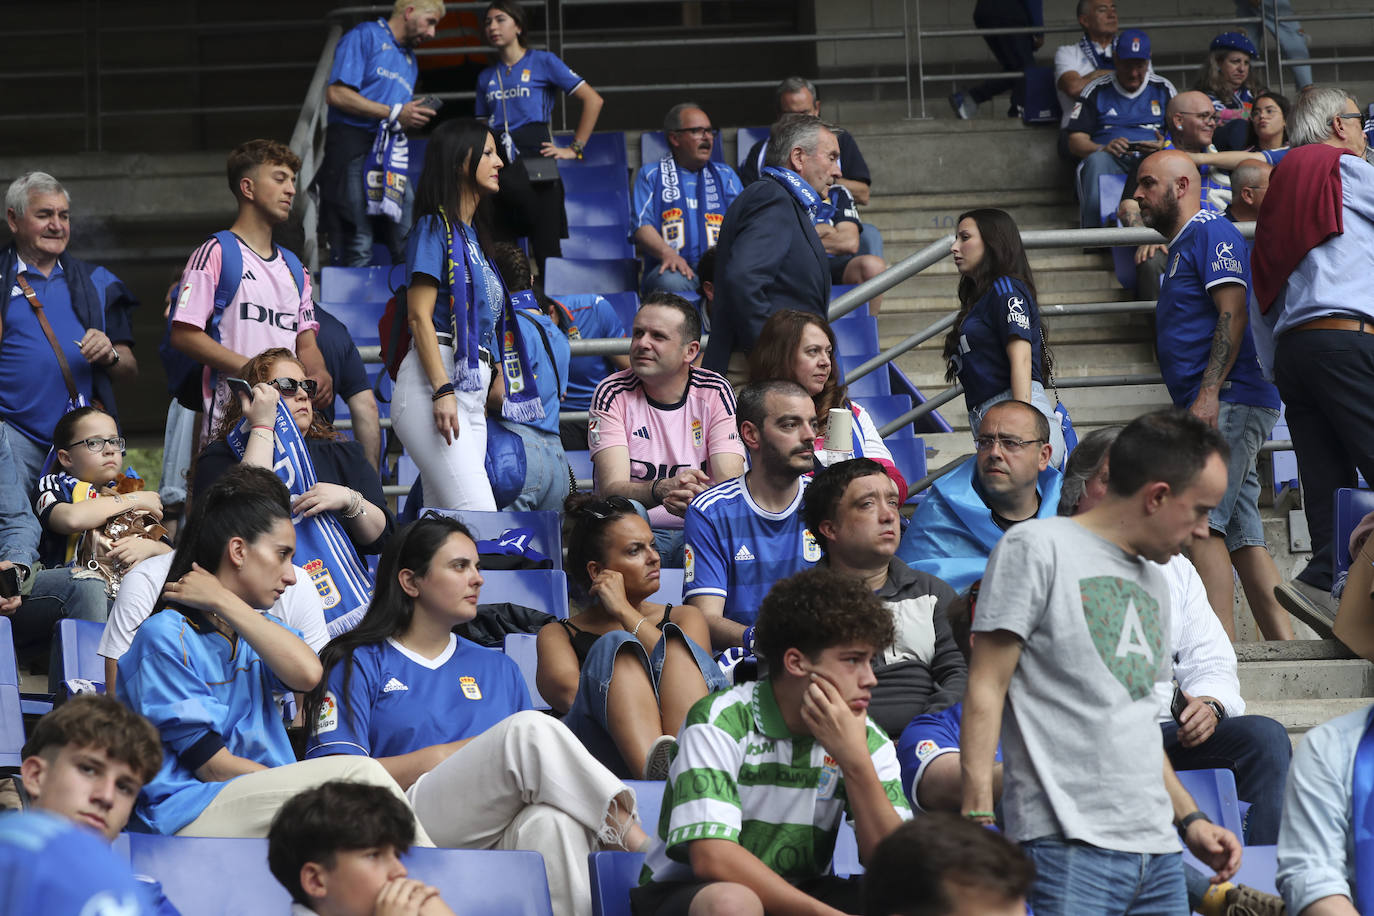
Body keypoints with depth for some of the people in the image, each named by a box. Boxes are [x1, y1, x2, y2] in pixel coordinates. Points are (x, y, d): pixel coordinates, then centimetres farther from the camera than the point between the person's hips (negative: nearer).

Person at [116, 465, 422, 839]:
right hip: (191, 808, -7)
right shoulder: (166, 636, -3)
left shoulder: (252, 628, 22)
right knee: (359, 773, -24)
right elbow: (212, 765, -9)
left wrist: (224, 602, -3)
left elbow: (307, 674, -4)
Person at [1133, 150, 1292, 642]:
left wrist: (1209, 393, -23)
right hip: (1224, 409, 11)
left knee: (1200, 520, -18)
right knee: (1240, 532, 6)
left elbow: (1233, 313, -16)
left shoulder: (1211, 232, -4)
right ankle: (1285, 643, 5)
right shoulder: (1182, 246, 26)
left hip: (1228, 400, -11)